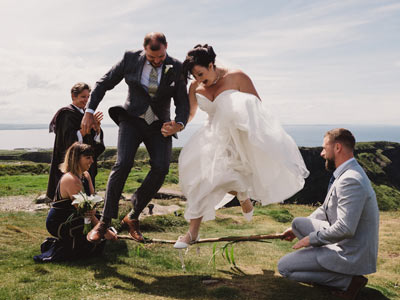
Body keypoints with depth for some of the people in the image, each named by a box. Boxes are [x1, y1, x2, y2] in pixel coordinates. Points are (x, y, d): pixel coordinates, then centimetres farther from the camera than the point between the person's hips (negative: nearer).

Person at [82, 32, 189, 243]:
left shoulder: (176, 68, -4)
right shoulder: (131, 59, -5)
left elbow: (182, 103, -3)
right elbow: (104, 83, 2)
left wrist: (179, 124, -24)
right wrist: (89, 111, -6)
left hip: (159, 126, 1)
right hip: (132, 120, -1)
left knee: (161, 168, -19)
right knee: (123, 164, -23)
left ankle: (133, 216, -1)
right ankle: (105, 221, -12)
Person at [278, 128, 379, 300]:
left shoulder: (351, 180, -26)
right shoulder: (346, 174, 8)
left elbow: (345, 229, -32)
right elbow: (325, 210, 20)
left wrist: (311, 238, -17)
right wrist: (297, 229, 23)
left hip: (350, 254, -10)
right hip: (342, 242, 10)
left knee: (284, 267, -6)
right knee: (298, 222, 11)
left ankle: (348, 281, -7)